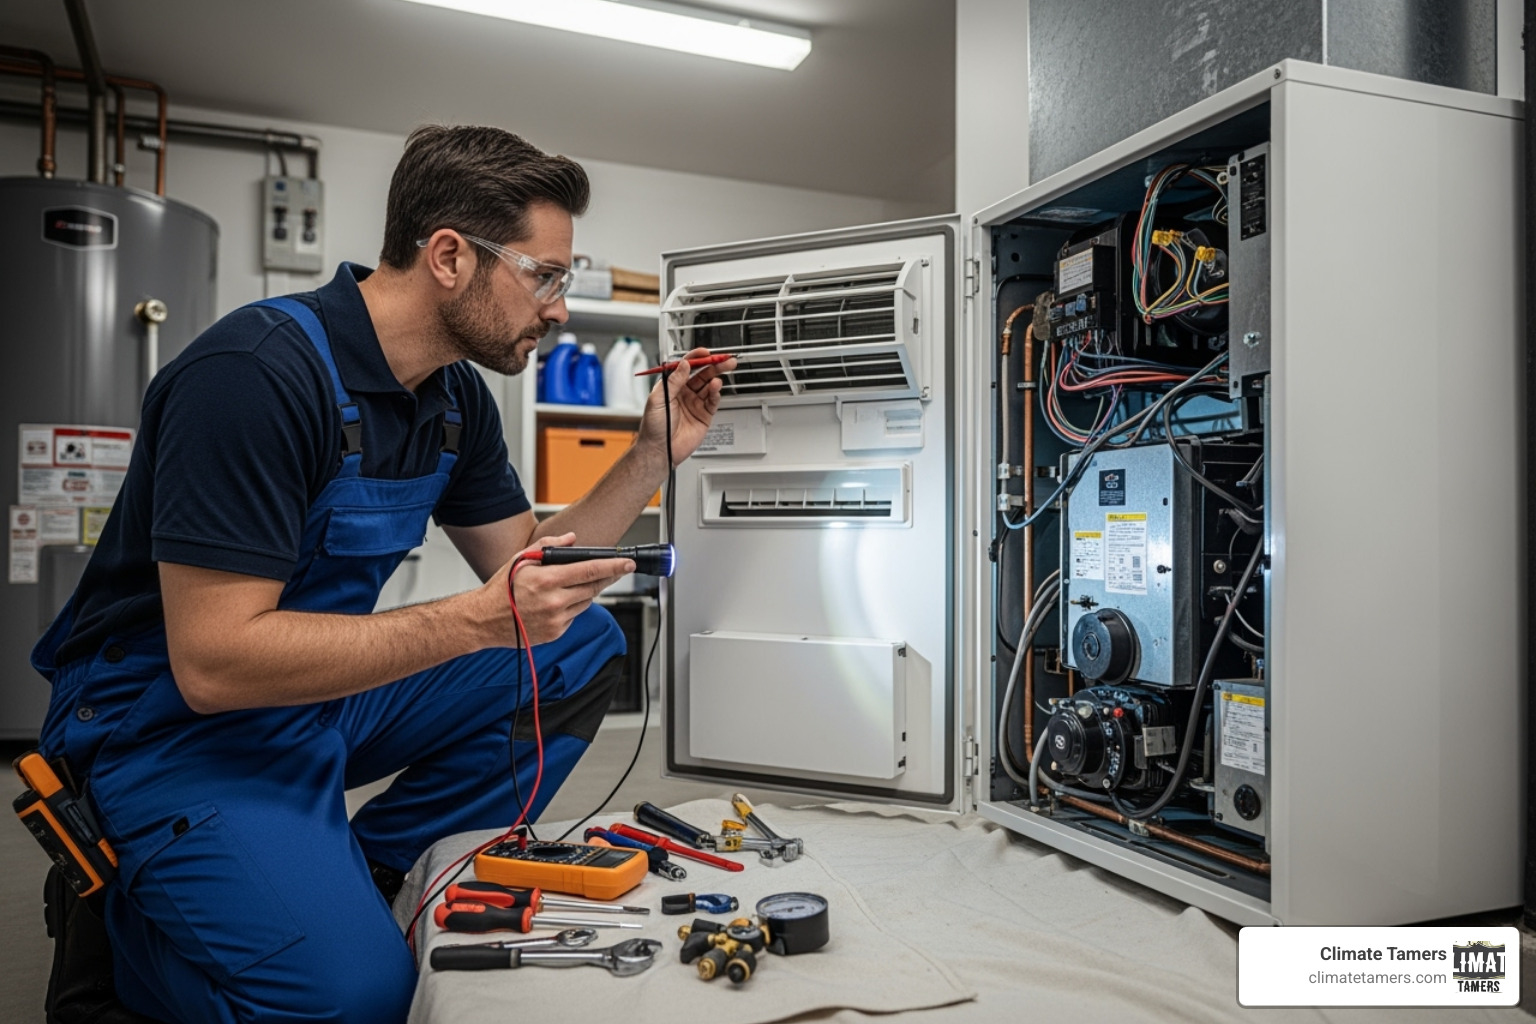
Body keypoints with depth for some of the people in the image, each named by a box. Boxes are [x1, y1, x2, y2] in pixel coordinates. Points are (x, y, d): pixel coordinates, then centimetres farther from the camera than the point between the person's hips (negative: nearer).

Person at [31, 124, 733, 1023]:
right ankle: (122, 919, 4)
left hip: (330, 689, 8)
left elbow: (529, 572, 7)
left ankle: (368, 875, -1)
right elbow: (213, 660, -27)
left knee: (583, 647, -3)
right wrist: (477, 620, -30)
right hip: (177, 722, -8)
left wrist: (657, 452, -4)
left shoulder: (456, 398, 1)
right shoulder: (260, 371, -25)